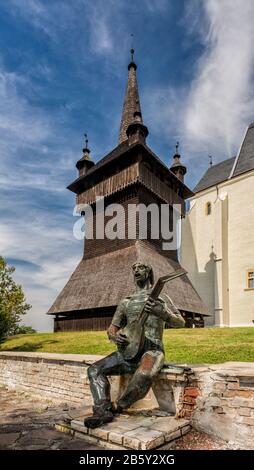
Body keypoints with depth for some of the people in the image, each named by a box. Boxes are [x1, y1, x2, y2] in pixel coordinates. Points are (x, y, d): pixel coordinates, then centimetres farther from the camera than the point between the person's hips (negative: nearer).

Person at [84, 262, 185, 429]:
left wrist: (162, 312, -24)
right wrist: (114, 336, -6)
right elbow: (112, 327, 20)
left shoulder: (161, 298, 8)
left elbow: (181, 323, -4)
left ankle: (119, 407, -12)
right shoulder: (126, 302, 19)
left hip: (151, 349, -5)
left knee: (144, 375, -36)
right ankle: (103, 411, -16)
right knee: (94, 370, -11)